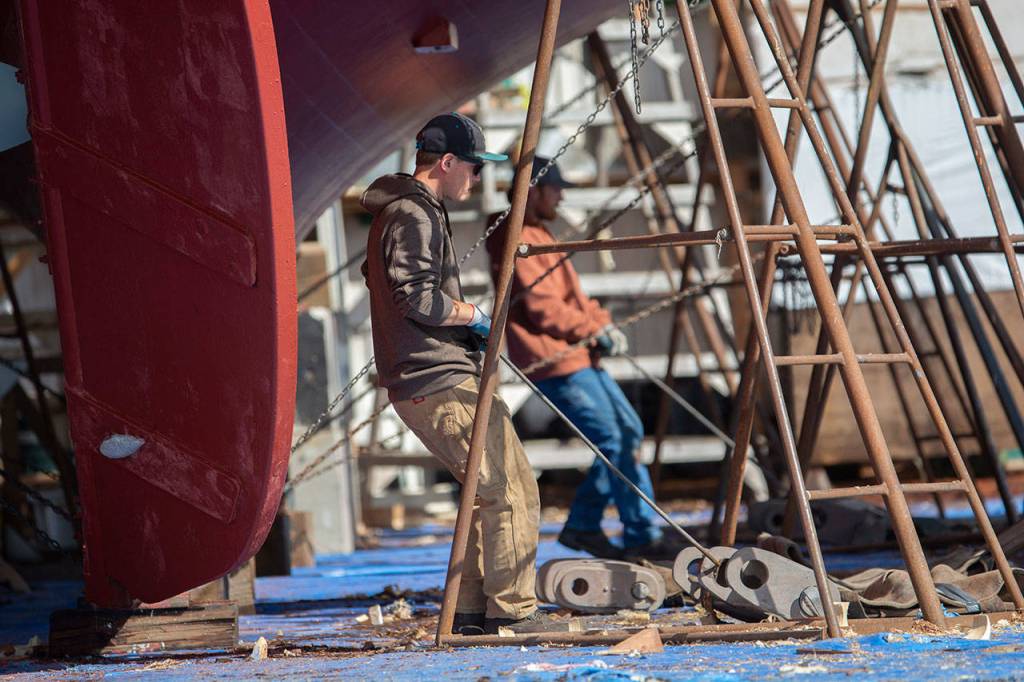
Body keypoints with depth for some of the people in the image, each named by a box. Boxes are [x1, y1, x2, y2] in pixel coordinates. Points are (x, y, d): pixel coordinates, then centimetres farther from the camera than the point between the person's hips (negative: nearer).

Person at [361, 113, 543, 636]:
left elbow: (386, 283, 28)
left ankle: (471, 610, 15)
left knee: (490, 491, 15)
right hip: (440, 384, -11)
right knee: (510, 493, -9)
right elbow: (417, 300, -22)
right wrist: (472, 315, -5)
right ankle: (511, 612, -7)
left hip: (423, 382, 11)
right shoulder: (411, 215, -14)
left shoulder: (402, 211, 19)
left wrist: (462, 324, 18)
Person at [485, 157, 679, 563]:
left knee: (628, 431, 11)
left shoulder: (538, 236, 20)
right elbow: (542, 308, -19)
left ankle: (583, 525, 15)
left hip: (579, 357, 11)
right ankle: (642, 536, -7)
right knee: (612, 440, -11)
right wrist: (595, 330, -11)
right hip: (555, 362, -11)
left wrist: (603, 323, 5)